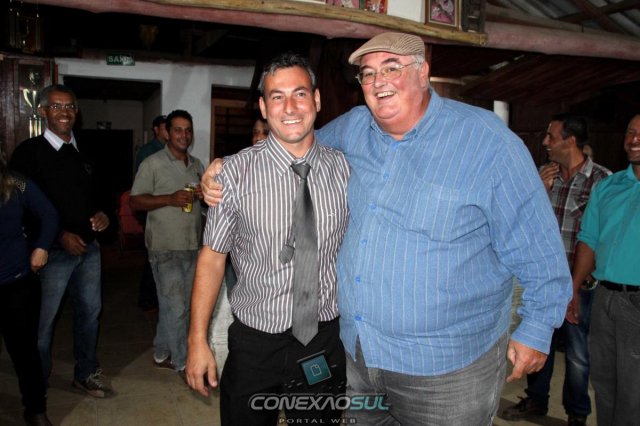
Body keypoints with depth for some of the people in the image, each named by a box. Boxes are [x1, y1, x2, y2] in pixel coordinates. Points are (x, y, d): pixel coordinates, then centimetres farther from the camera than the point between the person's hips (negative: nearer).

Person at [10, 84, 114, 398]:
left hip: (89, 248, 6)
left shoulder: (82, 153, 12)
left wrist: (101, 215, 0)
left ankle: (86, 374, 31)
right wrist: (59, 236, -17)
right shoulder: (29, 152, -7)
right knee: (44, 320, 4)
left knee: (89, 311, 14)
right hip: (53, 251, -6)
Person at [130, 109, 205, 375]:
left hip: (192, 246, 7)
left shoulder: (196, 165, 14)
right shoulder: (153, 163, -5)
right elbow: (135, 201, -8)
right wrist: (170, 199, -20)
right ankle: (183, 363, 10)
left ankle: (162, 354, 30)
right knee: (175, 306, -3)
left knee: (179, 305, 14)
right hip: (165, 247, -6)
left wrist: (205, 195, -2)